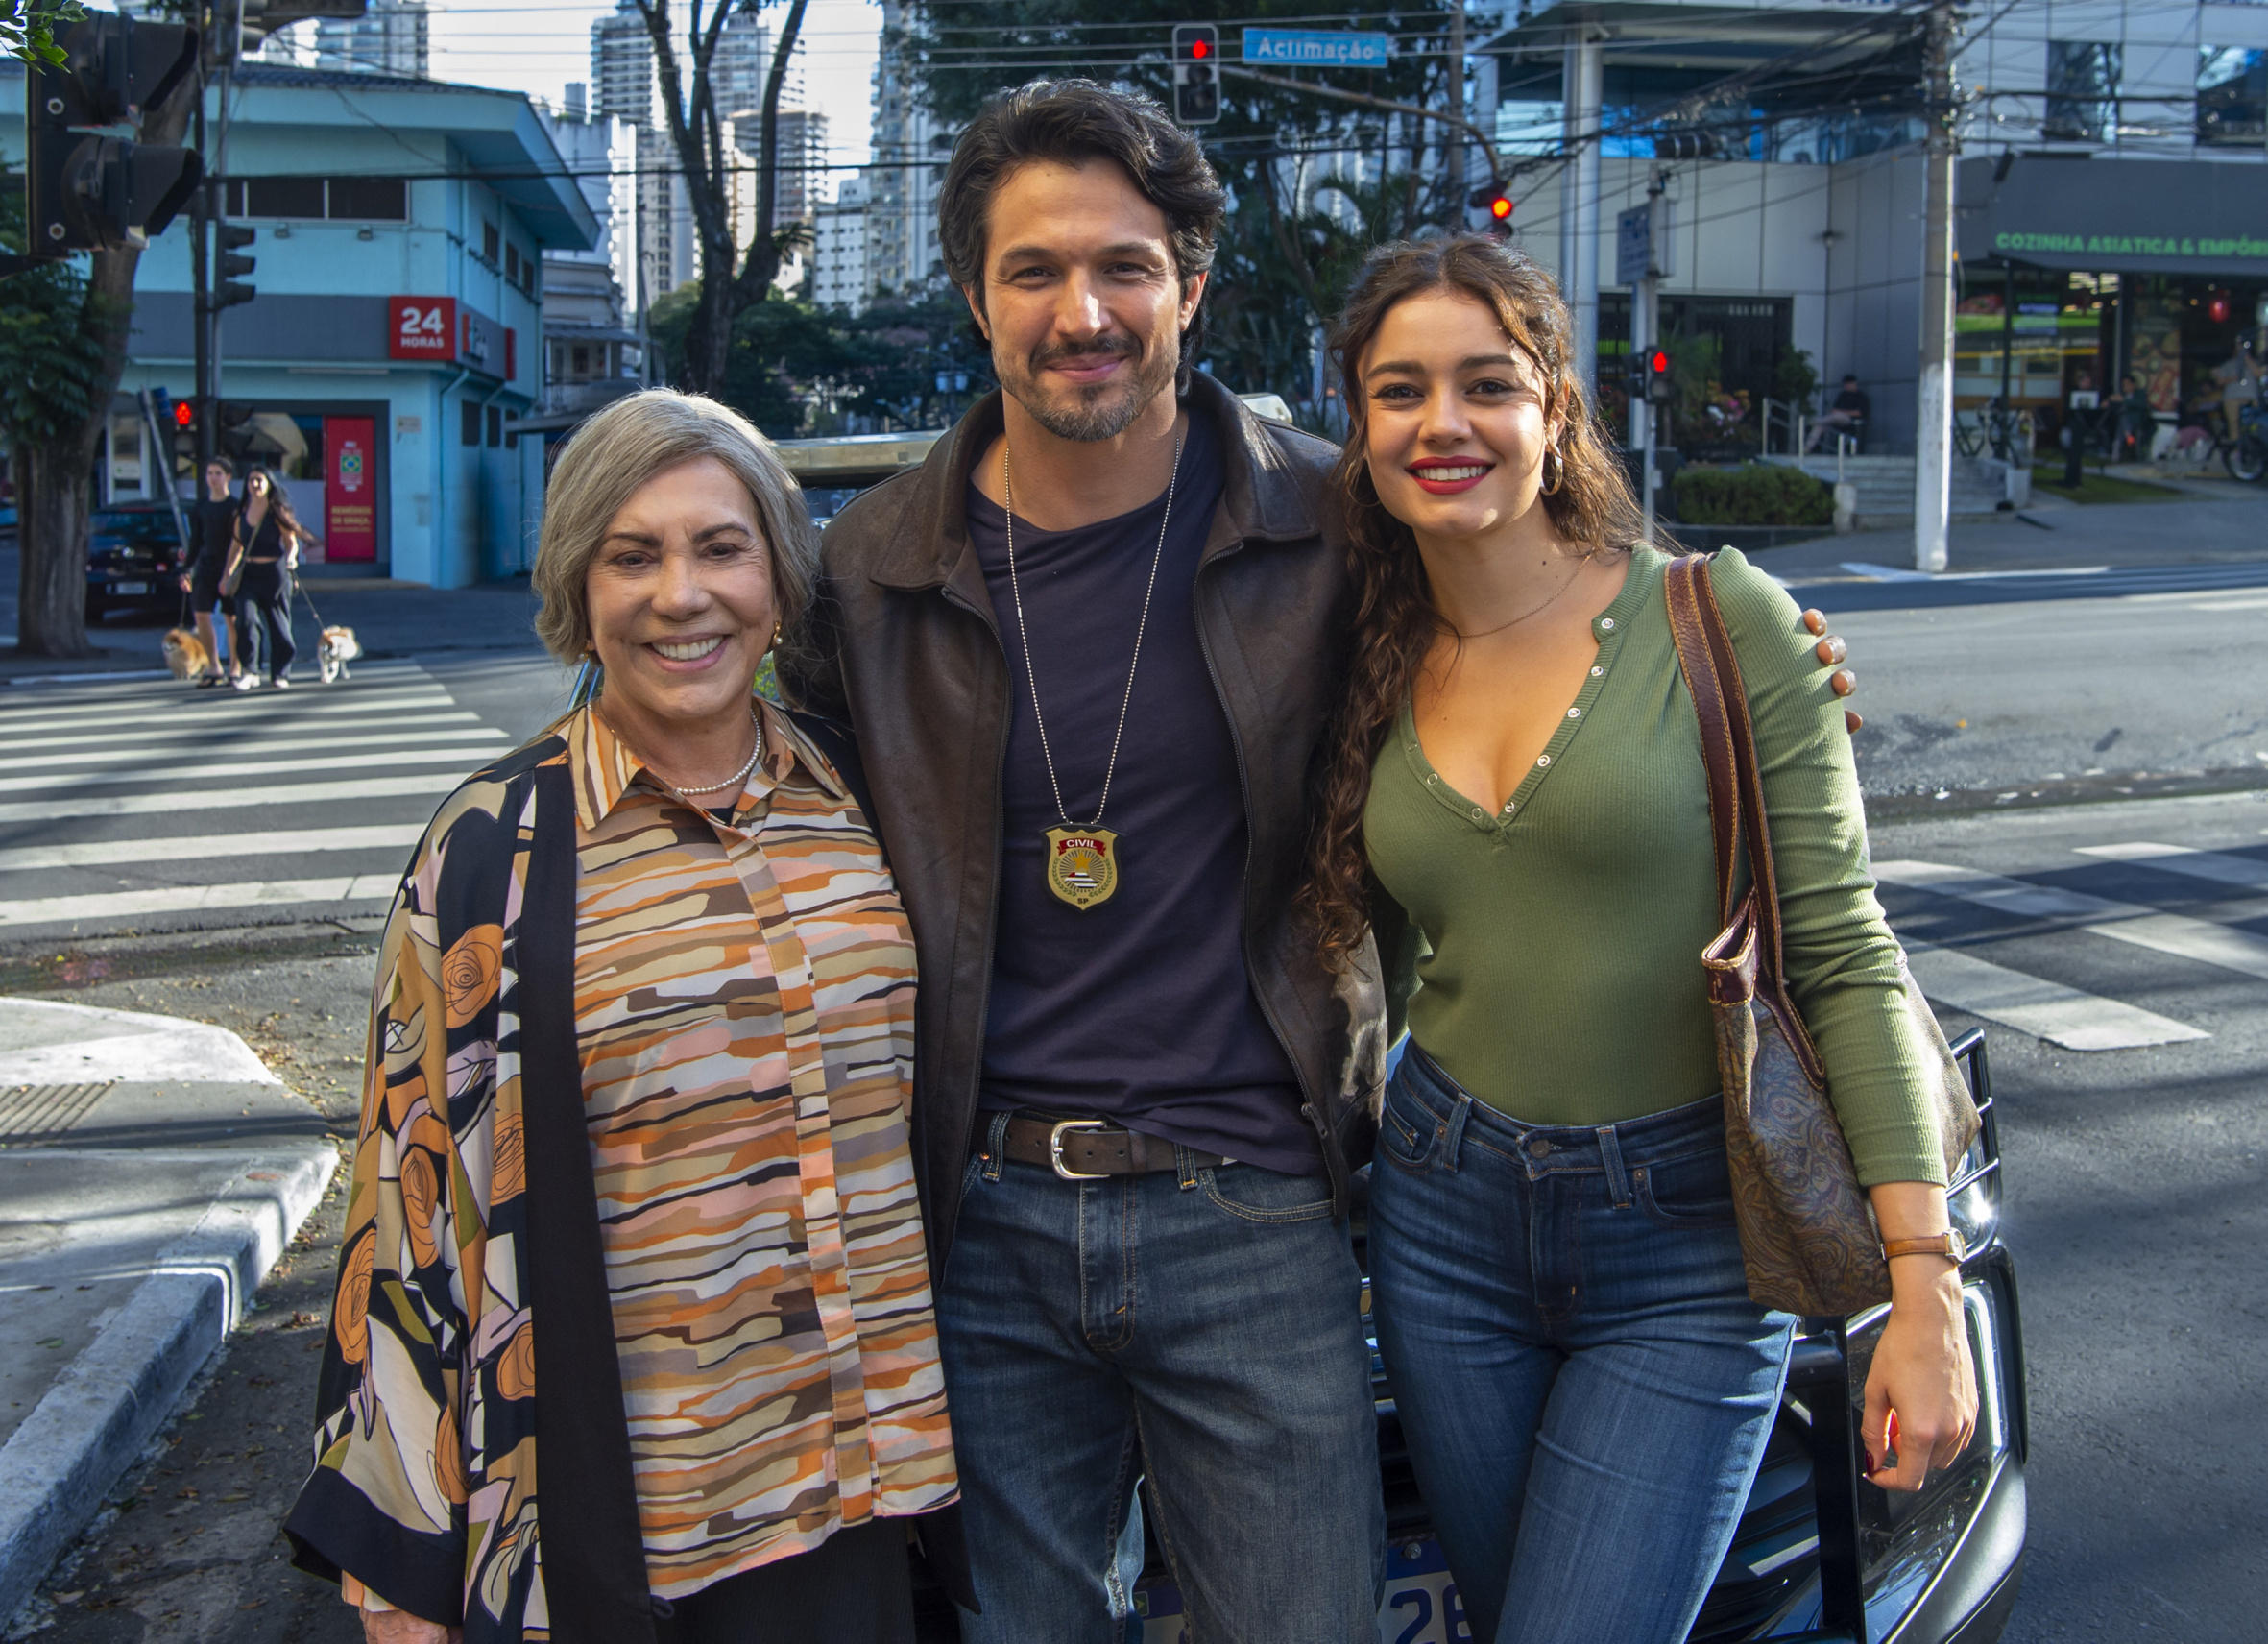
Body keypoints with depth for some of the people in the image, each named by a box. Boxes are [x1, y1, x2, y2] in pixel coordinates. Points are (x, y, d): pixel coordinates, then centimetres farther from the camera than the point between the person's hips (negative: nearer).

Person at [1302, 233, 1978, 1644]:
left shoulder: (1720, 620, -10)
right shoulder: (1374, 673, 4)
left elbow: (1844, 957, -11)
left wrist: (1926, 1287, -15)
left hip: (1689, 1253, -4)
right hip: (1446, 1225, 5)